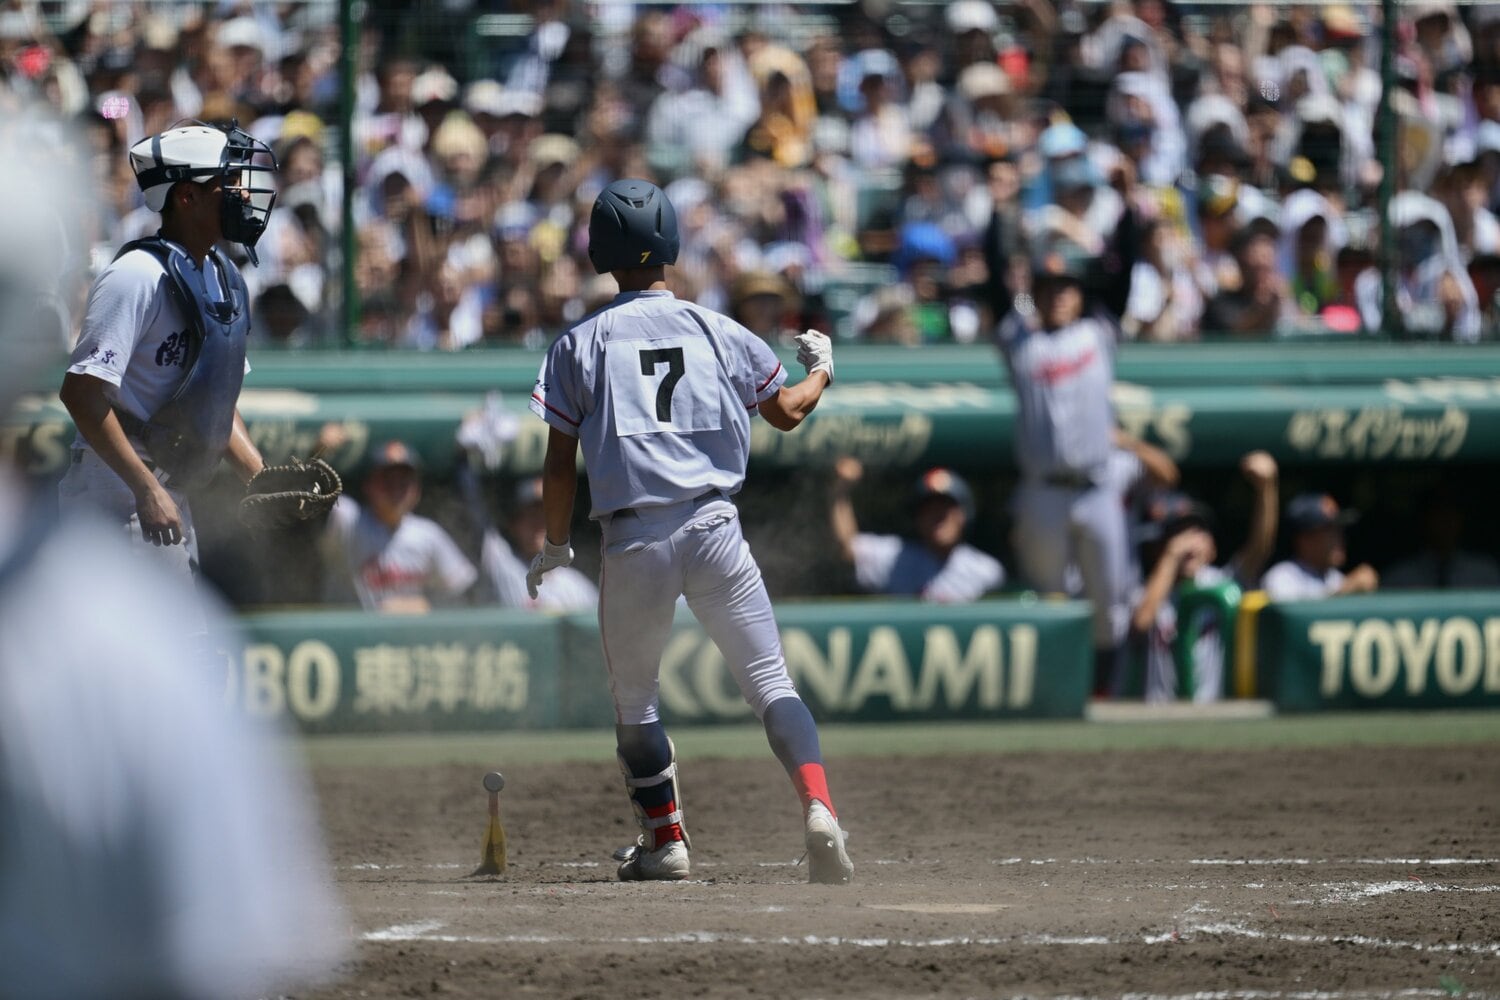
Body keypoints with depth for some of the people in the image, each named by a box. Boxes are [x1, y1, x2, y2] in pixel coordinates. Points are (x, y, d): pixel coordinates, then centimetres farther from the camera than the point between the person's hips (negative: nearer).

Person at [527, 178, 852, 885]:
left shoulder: (580, 344, 4)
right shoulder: (719, 332, 6)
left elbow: (559, 463, 3)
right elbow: (787, 412, 21)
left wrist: (554, 547, 17)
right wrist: (821, 369, 42)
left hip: (632, 542, 0)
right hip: (715, 531, 0)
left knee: (633, 700, 18)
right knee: (770, 683, -1)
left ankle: (664, 840, 20)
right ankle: (818, 808, -21)